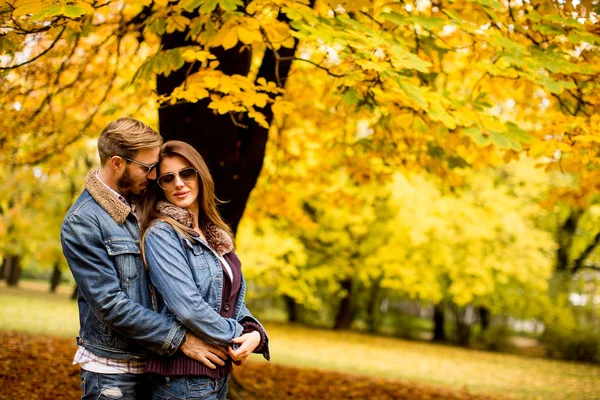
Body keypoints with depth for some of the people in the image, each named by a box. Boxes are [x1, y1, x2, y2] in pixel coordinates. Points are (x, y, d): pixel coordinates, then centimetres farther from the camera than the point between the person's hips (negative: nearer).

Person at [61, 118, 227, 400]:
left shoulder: (136, 208, 9)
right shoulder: (81, 223, -15)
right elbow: (110, 304, -20)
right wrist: (180, 339, -20)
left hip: (151, 364, 7)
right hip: (112, 372, -7)